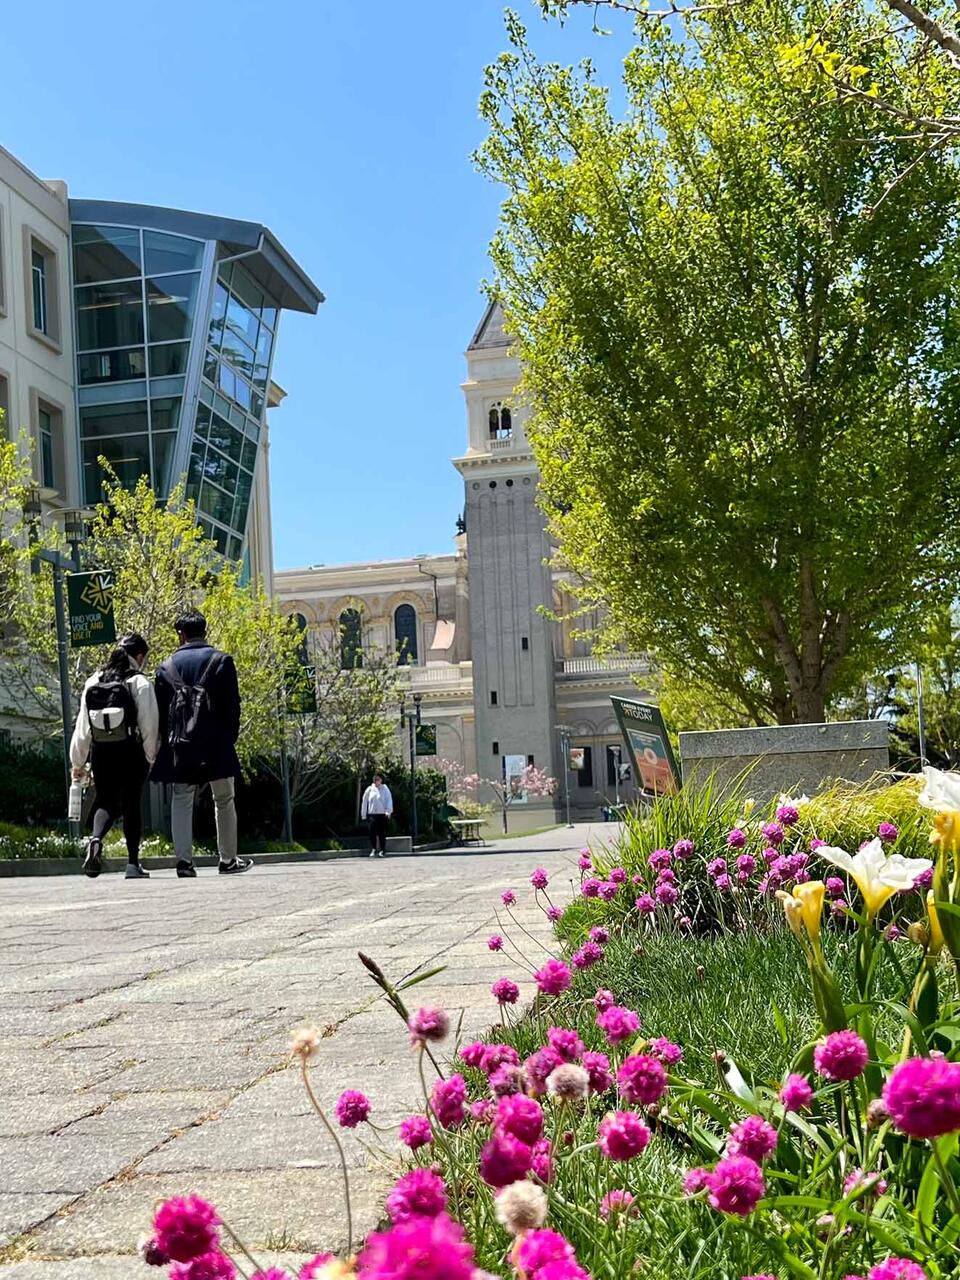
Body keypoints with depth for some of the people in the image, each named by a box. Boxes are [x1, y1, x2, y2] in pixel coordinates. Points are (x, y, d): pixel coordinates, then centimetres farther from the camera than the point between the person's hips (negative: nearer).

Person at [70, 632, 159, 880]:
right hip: (131, 753, -3)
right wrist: (152, 756, 1)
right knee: (132, 804, 8)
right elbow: (149, 724, -9)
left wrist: (78, 761, 14)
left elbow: (82, 724, 8)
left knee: (105, 802, 13)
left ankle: (95, 839, -17)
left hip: (101, 753, 3)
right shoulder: (140, 683, -6)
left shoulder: (93, 682, 6)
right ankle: (133, 863, 9)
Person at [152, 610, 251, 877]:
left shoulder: (166, 667, 7)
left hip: (179, 745, 1)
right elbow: (232, 705, -1)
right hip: (216, 744, -1)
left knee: (181, 802, 5)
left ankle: (183, 858, -7)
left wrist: (168, 742, 12)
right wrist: (231, 737, 7)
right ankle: (228, 860, 12)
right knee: (224, 801, 8)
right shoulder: (221, 661, 2)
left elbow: (160, 710, 6)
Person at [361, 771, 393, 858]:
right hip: (372, 814, 1)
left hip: (382, 814, -1)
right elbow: (365, 802, 12)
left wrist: (388, 812, -16)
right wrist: (363, 815, 9)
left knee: (382, 833, 2)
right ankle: (373, 850, -7)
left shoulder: (385, 789, 3)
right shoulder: (369, 789, 8)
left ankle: (382, 851, 9)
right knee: (372, 832, -10)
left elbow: (389, 801, -3)